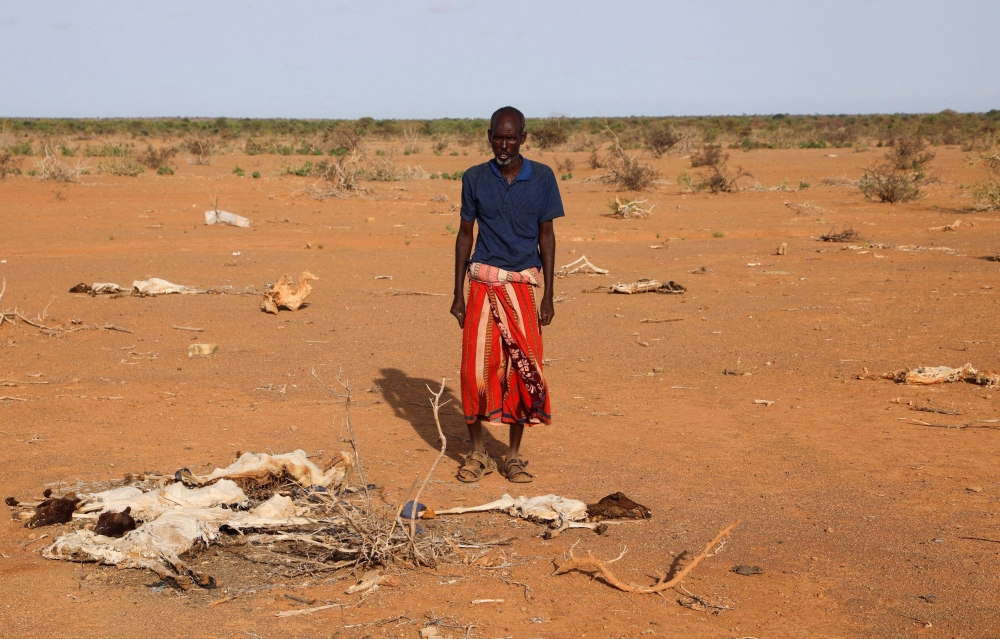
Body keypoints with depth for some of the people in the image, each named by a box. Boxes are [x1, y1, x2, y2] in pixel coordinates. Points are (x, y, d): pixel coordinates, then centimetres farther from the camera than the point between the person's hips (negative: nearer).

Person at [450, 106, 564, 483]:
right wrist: (458, 294, 6)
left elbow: (546, 235, 6)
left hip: (523, 285, 0)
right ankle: (477, 453, 11)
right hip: (483, 282, 0)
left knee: (523, 367, -2)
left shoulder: (542, 178, 2)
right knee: (476, 367, -4)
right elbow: (465, 234, 9)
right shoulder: (475, 179, 4)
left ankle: (514, 456, 11)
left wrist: (548, 296, 2)